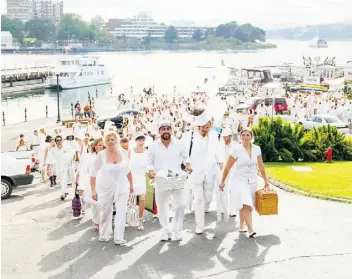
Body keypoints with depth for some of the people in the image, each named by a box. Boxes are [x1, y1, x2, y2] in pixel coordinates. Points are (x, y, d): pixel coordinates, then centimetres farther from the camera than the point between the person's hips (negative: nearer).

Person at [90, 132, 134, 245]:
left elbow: (128, 170, 12)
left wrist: (131, 184, 17)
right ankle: (104, 235, 29)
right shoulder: (101, 155, -10)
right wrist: (93, 190, -5)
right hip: (105, 189, -1)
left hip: (122, 188, 1)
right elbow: (93, 173, -4)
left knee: (121, 212, -5)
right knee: (105, 213, 10)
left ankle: (119, 238, 2)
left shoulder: (124, 153, -2)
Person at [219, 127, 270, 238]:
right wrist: (222, 181, 1)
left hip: (252, 181, 4)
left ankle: (241, 226, 25)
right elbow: (228, 167, -2)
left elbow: (261, 166, 9)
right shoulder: (237, 150, -9)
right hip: (239, 180, -4)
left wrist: (266, 181, 12)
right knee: (245, 204, -18)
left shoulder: (256, 149, 1)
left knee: (244, 205, 8)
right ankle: (251, 230, -21)